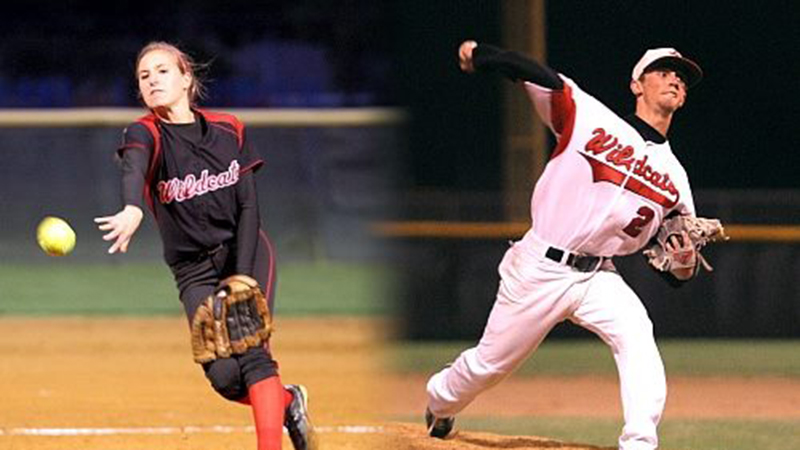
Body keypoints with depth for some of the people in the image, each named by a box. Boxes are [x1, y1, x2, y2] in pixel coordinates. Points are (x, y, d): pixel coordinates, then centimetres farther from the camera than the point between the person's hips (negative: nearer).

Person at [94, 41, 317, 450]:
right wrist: (133, 209, -58)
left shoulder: (229, 130, 1)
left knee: (250, 350, -20)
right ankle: (286, 401, 15)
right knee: (224, 375, -15)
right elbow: (134, 168, -33)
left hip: (245, 252, 0)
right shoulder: (145, 134, -8)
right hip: (195, 270, 0)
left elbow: (248, 205, 0)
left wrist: (243, 276, -13)